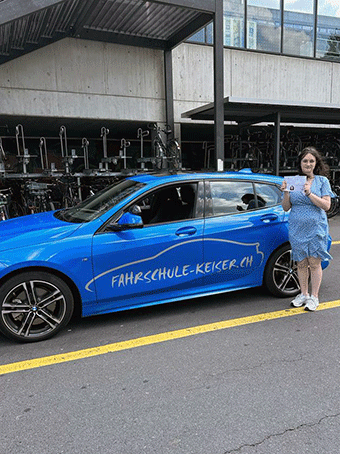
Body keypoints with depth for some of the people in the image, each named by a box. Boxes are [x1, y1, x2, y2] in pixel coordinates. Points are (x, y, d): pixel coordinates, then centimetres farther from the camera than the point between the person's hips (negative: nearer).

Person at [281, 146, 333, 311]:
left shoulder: (322, 181, 2)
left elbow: (326, 205, -8)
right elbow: (286, 208, 5)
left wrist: (309, 193, -19)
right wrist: (286, 192, -12)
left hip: (316, 228, -2)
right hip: (296, 229, 2)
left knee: (314, 263, 1)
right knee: (301, 263, 10)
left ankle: (314, 297, 14)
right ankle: (303, 294, 25)